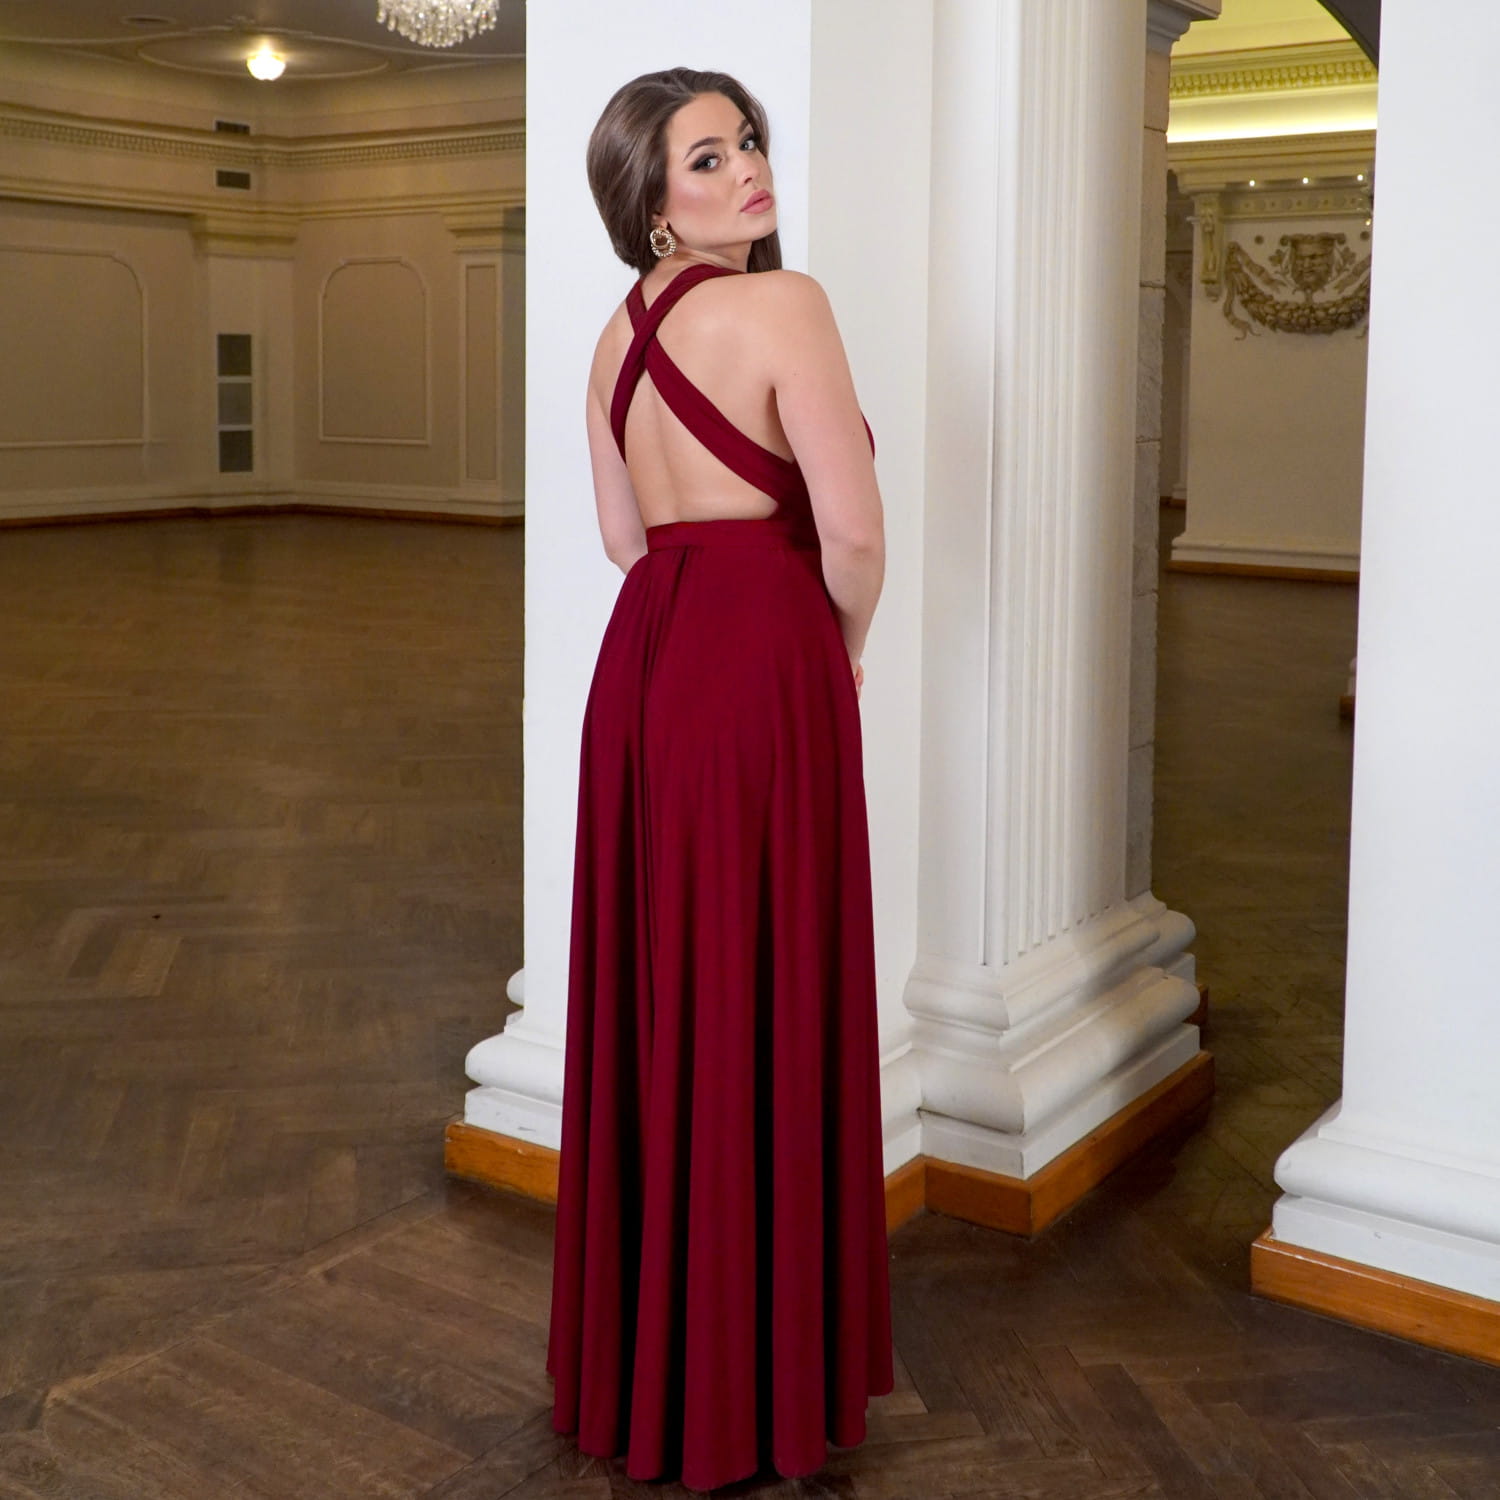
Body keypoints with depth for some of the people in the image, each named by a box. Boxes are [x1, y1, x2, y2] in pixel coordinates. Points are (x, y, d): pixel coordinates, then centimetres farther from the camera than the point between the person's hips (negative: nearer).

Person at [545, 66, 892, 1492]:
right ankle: (753, 1376, 15)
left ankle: (637, 1354, 29)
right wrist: (844, 648, 4)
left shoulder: (618, 331, 13)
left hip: (641, 661, 8)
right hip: (762, 661, -8)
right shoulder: (782, 302, -11)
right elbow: (853, 533, -14)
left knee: (654, 997, 15)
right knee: (762, 1011, 1)